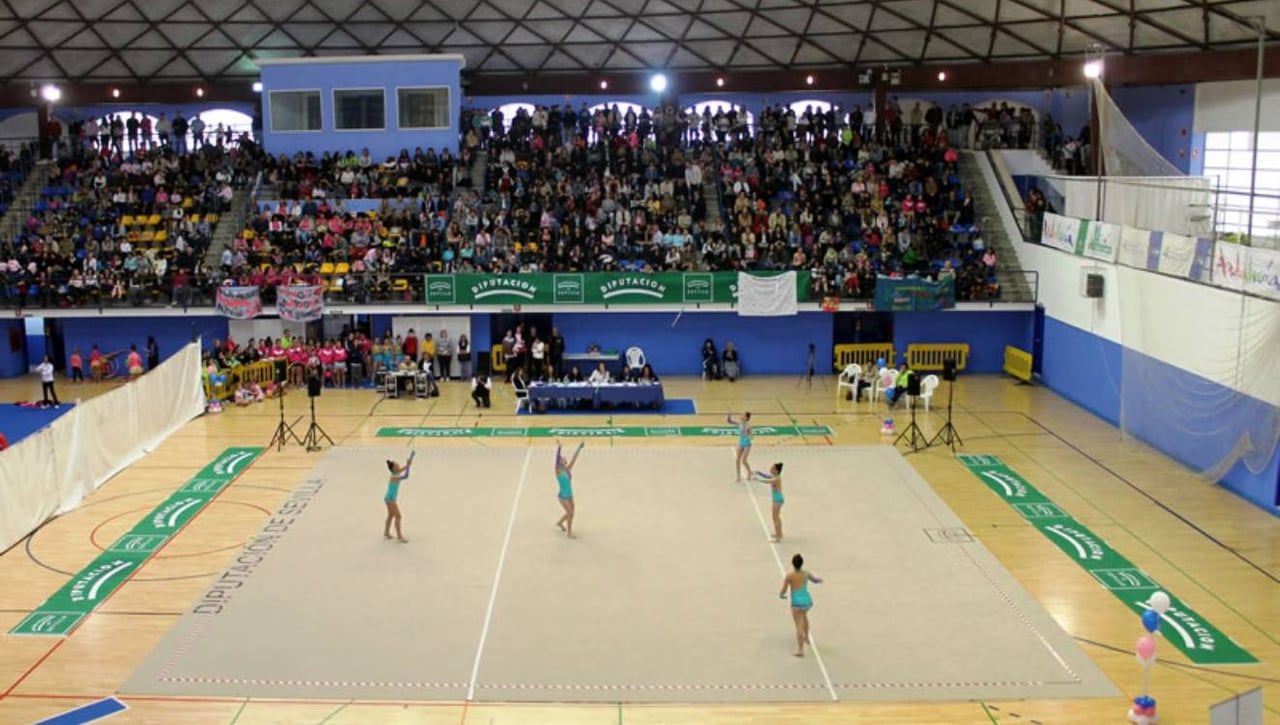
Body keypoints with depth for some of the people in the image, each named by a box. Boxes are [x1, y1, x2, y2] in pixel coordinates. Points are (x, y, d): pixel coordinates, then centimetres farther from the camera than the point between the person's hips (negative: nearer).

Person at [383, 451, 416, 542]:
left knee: (391, 515, 21)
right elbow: (405, 476, -40)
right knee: (398, 516, -7)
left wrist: (411, 457, -3)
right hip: (390, 499, -10)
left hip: (390, 498, 10)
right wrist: (408, 465, -37)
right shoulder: (394, 477, -26)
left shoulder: (396, 475, 1)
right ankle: (399, 536, -3)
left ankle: (386, 532, 34)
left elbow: (405, 467, 6)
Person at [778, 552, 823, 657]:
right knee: (804, 615, 36)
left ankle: (800, 650, -6)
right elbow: (816, 581, 24)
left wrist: (781, 595, 16)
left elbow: (783, 591, -7)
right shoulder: (806, 574, 3)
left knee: (799, 626, -4)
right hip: (808, 600, 5)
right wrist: (819, 580, 48)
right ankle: (806, 637, 49)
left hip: (797, 603, -5)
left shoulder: (789, 576, -10)